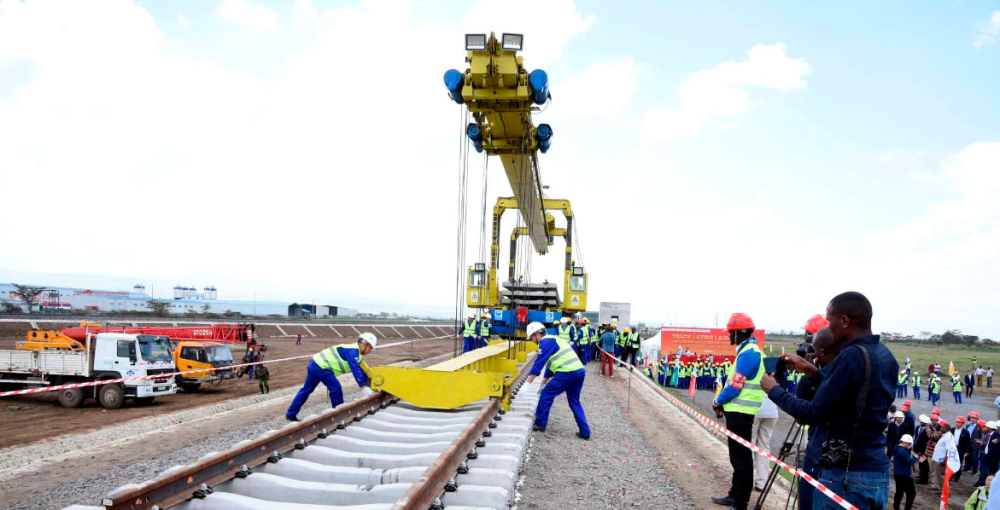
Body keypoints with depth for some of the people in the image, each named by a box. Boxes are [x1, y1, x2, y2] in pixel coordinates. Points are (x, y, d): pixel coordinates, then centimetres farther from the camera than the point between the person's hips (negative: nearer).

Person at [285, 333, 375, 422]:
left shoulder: (354, 351, 15)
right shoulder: (352, 351, -16)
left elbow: (360, 370, 20)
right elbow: (355, 369, -24)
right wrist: (363, 387, -25)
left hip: (315, 364, 10)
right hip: (321, 367, -10)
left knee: (306, 389, 14)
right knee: (335, 388, -6)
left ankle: (290, 414, 19)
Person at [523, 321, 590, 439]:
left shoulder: (546, 341, -3)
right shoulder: (553, 339, 27)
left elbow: (538, 363, -10)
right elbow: (550, 364, 33)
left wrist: (527, 384, -9)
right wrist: (543, 383, 36)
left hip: (567, 372, -9)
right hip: (579, 371, 9)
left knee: (546, 394, 5)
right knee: (574, 402, 18)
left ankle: (540, 424, 12)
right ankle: (585, 432, 15)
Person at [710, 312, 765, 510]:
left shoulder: (748, 353, -18)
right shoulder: (749, 350, 14)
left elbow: (735, 386, -20)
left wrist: (717, 401, -4)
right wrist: (722, 402, 11)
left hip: (740, 412, -10)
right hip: (739, 410, 10)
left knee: (741, 457, -5)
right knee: (738, 456, 18)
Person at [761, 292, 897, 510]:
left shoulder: (852, 356, -18)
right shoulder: (885, 356, 9)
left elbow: (816, 414, -16)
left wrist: (774, 391, -3)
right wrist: (811, 372, 17)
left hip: (846, 476, -9)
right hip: (878, 474, 9)